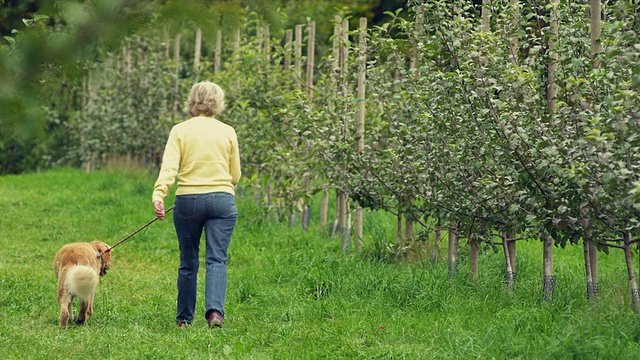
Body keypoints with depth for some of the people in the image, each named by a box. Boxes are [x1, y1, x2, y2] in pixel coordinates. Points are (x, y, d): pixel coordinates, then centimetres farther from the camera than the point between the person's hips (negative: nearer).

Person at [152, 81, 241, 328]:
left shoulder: (180, 131, 1)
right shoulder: (228, 132, 4)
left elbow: (169, 167, -14)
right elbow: (235, 175, 11)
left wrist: (159, 194, -24)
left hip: (188, 201, 0)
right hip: (222, 200, 0)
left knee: (188, 261, 12)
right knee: (217, 259, -2)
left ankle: (184, 318, 19)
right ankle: (215, 308, -24)